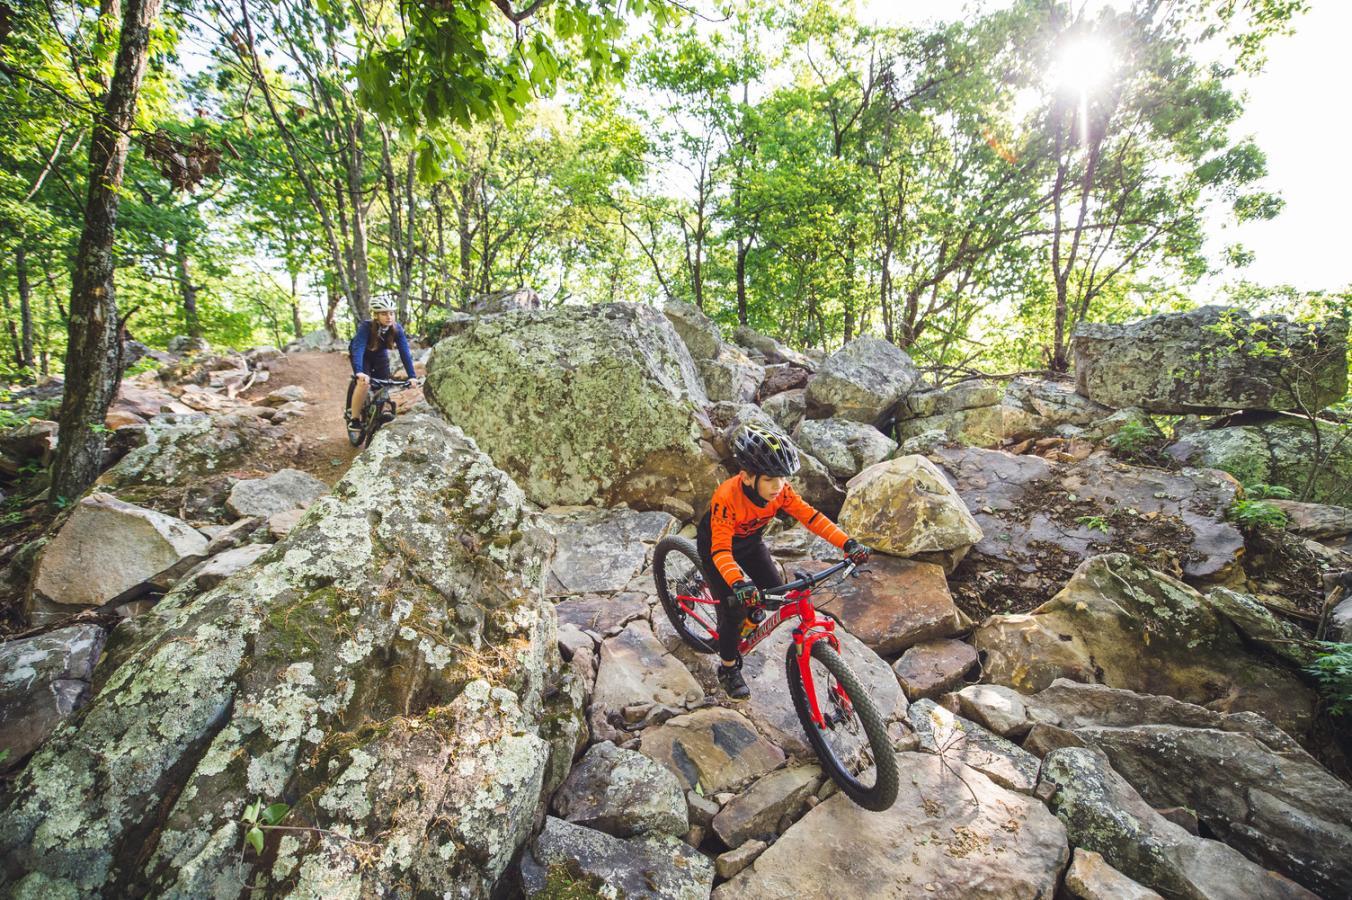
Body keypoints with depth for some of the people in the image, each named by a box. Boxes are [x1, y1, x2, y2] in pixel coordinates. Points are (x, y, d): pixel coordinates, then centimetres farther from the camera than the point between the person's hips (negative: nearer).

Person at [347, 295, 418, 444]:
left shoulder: (397, 328, -26)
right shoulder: (366, 326, -35)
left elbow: (404, 352, -29)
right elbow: (358, 349, -44)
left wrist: (412, 376, -38)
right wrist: (359, 372, -60)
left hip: (380, 355, 4)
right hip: (362, 355, -4)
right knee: (364, 383, -26)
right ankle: (354, 419, -11)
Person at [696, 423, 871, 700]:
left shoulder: (780, 490, -24)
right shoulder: (727, 498, -39)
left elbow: (811, 516, -22)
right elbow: (720, 550, -41)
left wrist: (848, 543, -32)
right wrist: (738, 583, -57)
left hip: (750, 542, 5)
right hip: (716, 545, -5)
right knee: (733, 609, -9)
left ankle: (749, 620, 29)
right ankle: (729, 669, 15)